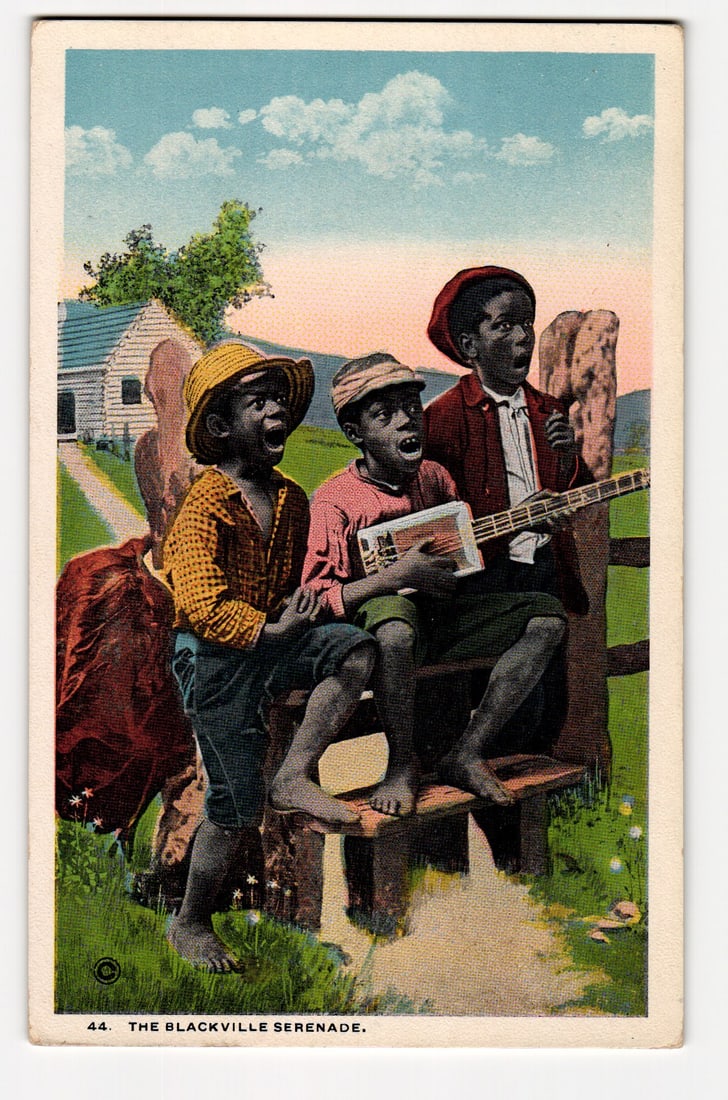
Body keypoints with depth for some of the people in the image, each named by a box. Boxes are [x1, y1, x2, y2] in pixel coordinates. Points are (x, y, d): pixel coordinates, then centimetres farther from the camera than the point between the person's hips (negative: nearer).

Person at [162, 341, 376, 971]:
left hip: (274, 641, 6)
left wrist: (302, 608, 5)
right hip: (216, 659, -6)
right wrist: (270, 630, -22)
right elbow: (201, 606, -24)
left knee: (356, 650, -20)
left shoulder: (292, 500, 7)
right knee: (238, 806, 0)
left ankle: (294, 778, -9)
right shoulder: (206, 505, -16)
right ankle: (190, 923, 22)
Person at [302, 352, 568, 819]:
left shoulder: (435, 478, 7)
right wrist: (398, 576, -26)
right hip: (382, 607, -7)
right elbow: (317, 601, -20)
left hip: (441, 618, 7)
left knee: (547, 615, -6)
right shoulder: (335, 500, -12)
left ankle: (468, 753, -8)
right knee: (394, 630, -42)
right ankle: (403, 763, -14)